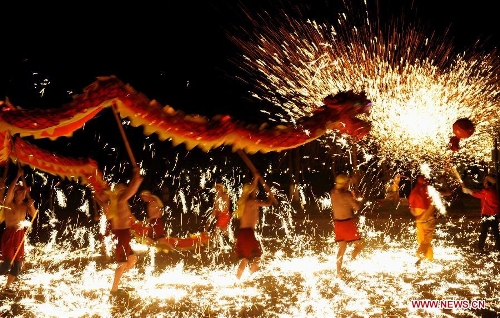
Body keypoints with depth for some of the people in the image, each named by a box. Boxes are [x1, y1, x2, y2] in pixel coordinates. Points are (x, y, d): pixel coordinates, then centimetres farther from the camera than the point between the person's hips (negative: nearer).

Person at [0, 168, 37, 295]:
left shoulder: (25, 206, 8)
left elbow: (33, 215, 8)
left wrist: (31, 205, -8)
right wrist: (18, 176, -22)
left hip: (20, 236, 6)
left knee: (18, 264, 7)